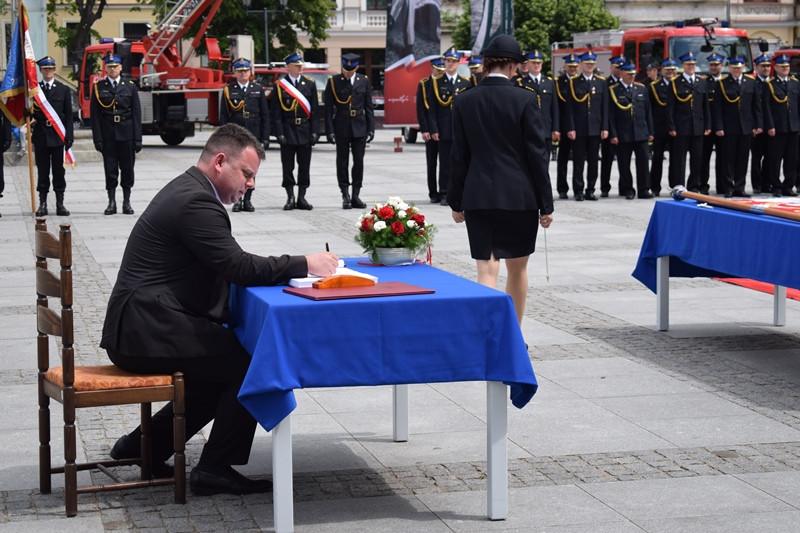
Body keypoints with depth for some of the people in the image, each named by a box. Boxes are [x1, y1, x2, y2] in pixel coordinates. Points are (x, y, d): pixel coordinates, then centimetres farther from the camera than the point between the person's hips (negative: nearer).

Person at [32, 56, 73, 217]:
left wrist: (69, 137, -3)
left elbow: (68, 115, 3)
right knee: (43, 171, 4)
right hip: (40, 136, 1)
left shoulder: (64, 90, 6)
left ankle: (60, 204, 7)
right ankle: (43, 204, 8)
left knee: (59, 170, 2)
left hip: (58, 136, -1)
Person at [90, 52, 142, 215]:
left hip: (126, 133, 1)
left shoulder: (130, 86, 6)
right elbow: (94, 114, 1)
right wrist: (97, 138, -6)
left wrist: (137, 138, -3)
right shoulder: (98, 87, 4)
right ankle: (112, 202, 9)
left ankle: (127, 202, 12)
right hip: (107, 134, -1)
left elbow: (136, 113, 4)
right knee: (110, 168, 2)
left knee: (127, 167, 4)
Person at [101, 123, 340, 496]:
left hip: (135, 329, 11)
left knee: (225, 368, 19)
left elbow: (229, 266, 18)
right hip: (146, 332, -11)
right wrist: (304, 264, -16)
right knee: (252, 361, -11)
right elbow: (238, 266, -23)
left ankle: (145, 443, 23)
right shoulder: (195, 201, -16)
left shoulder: (187, 190, 17)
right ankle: (214, 469, -6)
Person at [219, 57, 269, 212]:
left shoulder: (258, 89, 7)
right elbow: (223, 116, 2)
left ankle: (248, 200, 12)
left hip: (253, 136, 1)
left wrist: (265, 138, 0)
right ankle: (237, 200, 5)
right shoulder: (228, 90, 3)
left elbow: (264, 115, 7)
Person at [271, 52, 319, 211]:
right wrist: (279, 133, -9)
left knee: (304, 165, 5)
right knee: (288, 166, 2)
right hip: (288, 131, -2)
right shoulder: (280, 86, -1)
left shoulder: (309, 83, 6)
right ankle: (290, 198, 10)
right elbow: (276, 112, -2)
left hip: (305, 131, 2)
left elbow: (315, 109, 6)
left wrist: (315, 131, -1)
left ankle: (301, 198, 12)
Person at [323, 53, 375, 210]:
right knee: (342, 162, 2)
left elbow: (369, 107, 9)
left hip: (359, 127, 2)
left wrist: (371, 128, 3)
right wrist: (330, 131, -7)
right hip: (341, 128, -2)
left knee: (359, 161, 3)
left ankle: (356, 196, 11)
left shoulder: (364, 81, 6)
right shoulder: (333, 82, -1)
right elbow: (328, 108, -2)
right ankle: (345, 196, 8)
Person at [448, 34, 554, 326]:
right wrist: (546, 204, -1)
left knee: (486, 271, -1)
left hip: (478, 197, 1)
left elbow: (459, 156, 4)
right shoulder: (524, 100, -8)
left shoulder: (464, 101, 0)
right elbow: (537, 154, -6)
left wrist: (456, 202, 11)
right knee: (518, 269, 16)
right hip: (519, 196, -1)